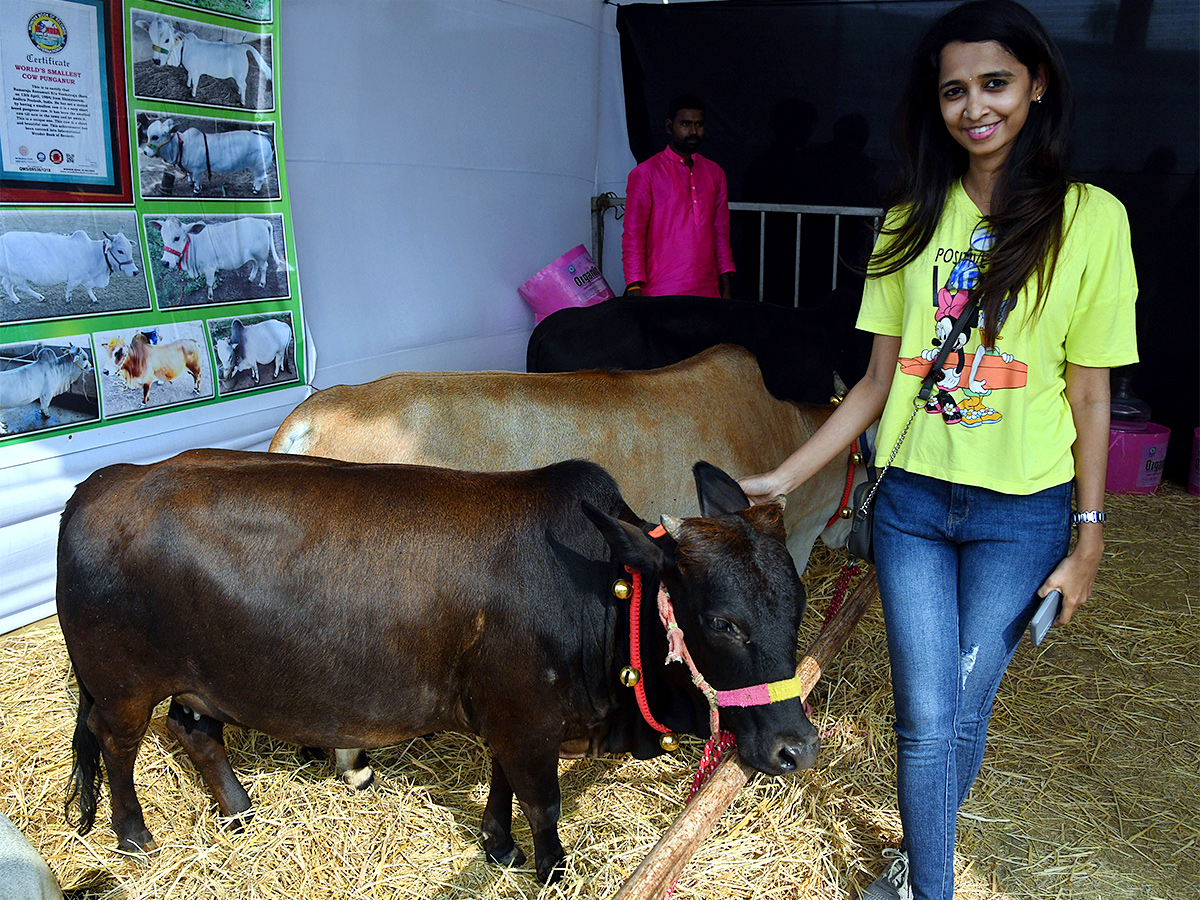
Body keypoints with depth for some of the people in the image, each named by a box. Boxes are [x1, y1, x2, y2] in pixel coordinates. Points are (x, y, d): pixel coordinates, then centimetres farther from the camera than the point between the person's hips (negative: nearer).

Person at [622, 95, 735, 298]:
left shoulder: (715, 173, 16)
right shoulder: (645, 173, 1)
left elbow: (721, 234, 18)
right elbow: (633, 237, -2)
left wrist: (726, 287, 11)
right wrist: (635, 288, -11)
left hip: (708, 291, 4)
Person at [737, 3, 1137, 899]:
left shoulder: (1089, 218, -5)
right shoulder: (913, 219, 4)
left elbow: (1089, 395, -3)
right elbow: (880, 381, 5)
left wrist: (1088, 538, -2)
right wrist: (781, 478, 0)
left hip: (1022, 513, -2)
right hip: (912, 500, 2)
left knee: (962, 713, 10)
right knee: (927, 720, 4)